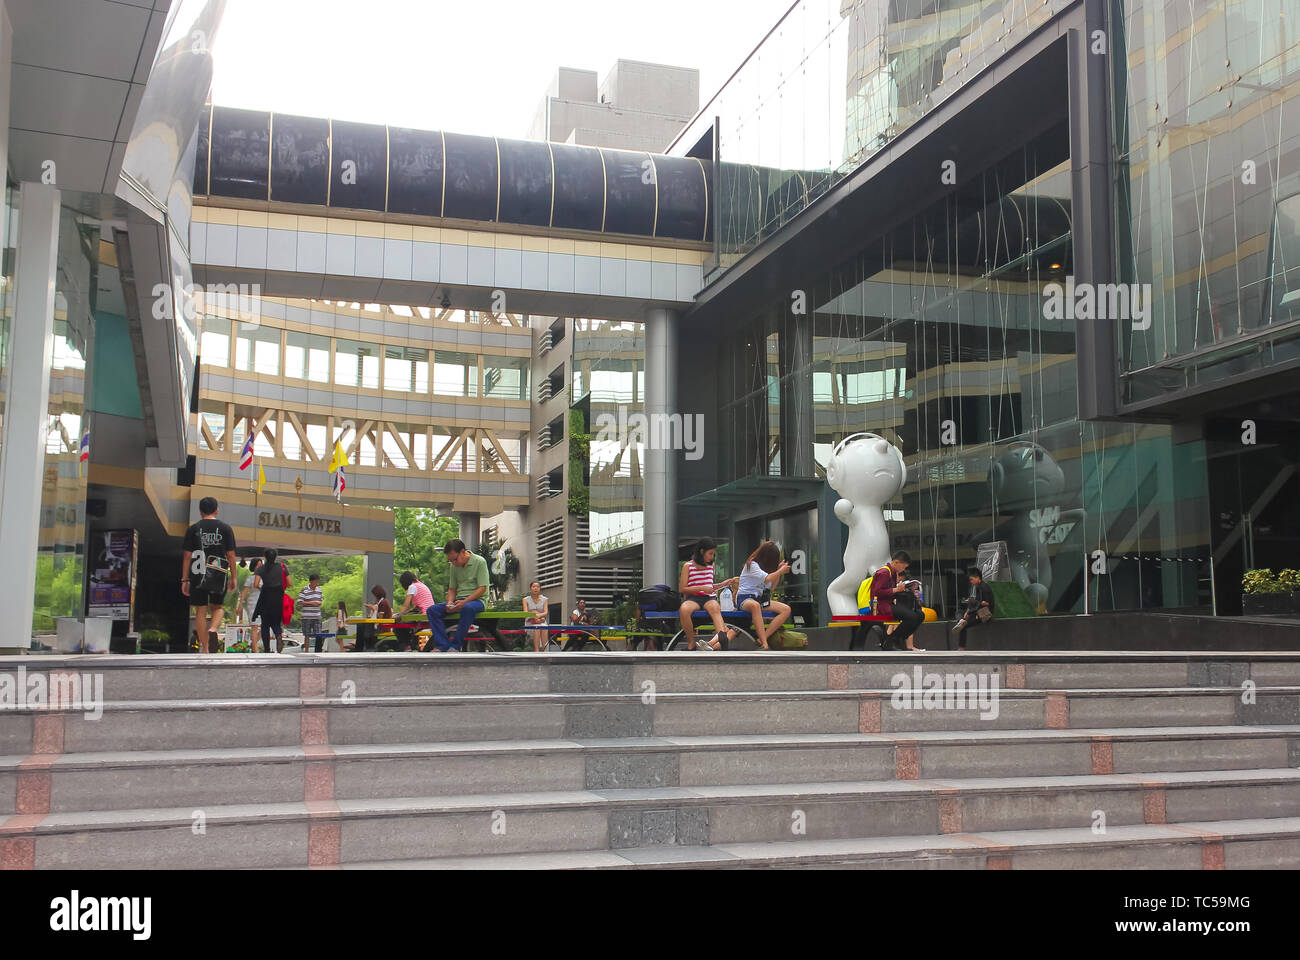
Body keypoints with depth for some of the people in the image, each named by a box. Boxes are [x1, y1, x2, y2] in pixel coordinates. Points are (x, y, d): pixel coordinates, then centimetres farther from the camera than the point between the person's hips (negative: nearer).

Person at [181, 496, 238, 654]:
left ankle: (204, 649, 6)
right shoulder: (225, 528, 3)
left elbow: (187, 556, 2)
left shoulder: (193, 529, 4)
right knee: (218, 607, 16)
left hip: (198, 575, 0)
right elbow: (231, 555, 2)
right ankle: (213, 630, -15)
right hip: (219, 575, 0)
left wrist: (185, 580, 6)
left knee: (201, 611, 6)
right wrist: (233, 578, 8)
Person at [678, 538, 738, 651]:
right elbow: (682, 589, -1)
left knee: (715, 608, -36)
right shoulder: (687, 566, 5)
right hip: (693, 598, -3)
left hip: (709, 598, 3)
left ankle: (722, 634, -61)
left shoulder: (711, 565, 20)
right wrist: (702, 588, -9)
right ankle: (691, 643, -26)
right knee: (684, 609, -39)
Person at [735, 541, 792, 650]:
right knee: (755, 605, -45)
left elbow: (772, 586, 23)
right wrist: (781, 571, -6)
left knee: (786, 609, -13)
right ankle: (764, 645, -48)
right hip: (745, 599, -8)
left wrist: (779, 571, 11)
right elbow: (767, 579, -19)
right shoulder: (751, 565, -8)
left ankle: (762, 638, -25)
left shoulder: (765, 566, 17)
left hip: (760, 599, 9)